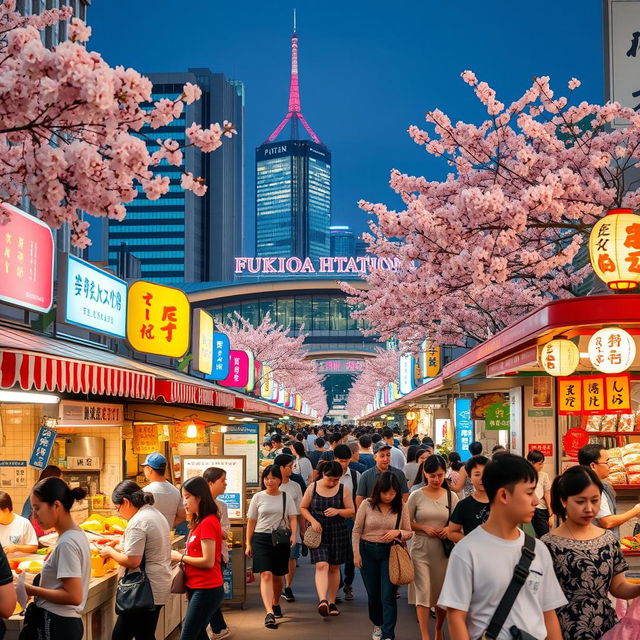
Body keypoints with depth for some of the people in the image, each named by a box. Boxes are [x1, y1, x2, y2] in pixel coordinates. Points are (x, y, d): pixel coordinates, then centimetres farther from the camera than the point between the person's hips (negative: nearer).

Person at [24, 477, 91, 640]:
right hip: (66, 621, 9)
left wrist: (33, 590, -13)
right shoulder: (77, 534, 8)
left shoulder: (67, 543, -19)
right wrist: (39, 584, 5)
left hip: (55, 625, -9)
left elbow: (73, 596, -22)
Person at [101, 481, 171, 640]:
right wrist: (120, 549, 16)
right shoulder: (156, 514, 13)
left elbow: (132, 561, -21)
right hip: (160, 587, 10)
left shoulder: (138, 522, -17)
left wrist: (110, 552, -5)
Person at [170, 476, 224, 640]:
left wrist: (181, 557, -10)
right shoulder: (199, 522, 12)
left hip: (206, 590, -10)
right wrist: (181, 554, 4)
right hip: (198, 588, 10)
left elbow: (208, 561, -20)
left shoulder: (208, 523, -16)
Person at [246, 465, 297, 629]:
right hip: (261, 538, -2)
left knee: (277, 576, 12)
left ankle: (275, 603, 38)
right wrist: (248, 544, 4)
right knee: (266, 574, -16)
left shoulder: (286, 497, 7)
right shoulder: (258, 497, 4)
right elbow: (251, 522, 7)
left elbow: (293, 518, 1)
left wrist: (293, 534, -18)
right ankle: (269, 613, -25)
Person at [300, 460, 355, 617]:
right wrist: (313, 521, -10)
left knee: (334, 568, 9)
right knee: (321, 565, -17)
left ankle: (332, 602, 20)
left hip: (338, 533, 2)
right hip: (318, 533, -2)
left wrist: (337, 511, -15)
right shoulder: (313, 488, -1)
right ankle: (323, 600, -28)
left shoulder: (343, 490, 1)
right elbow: (303, 507, 7)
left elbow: (352, 511, 4)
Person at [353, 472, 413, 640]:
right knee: (373, 593, 14)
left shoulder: (401, 507, -3)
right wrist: (356, 553, -2)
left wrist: (398, 532, -16)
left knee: (388, 595, -7)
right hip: (368, 551, 1)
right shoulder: (366, 505, -5)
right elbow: (356, 531, 2)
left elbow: (409, 533, 4)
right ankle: (378, 624, 37)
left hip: (390, 552, -1)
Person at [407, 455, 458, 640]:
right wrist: (424, 528, -13)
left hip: (444, 550, 2)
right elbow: (406, 522, 2)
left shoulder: (451, 496, 2)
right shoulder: (416, 496, -3)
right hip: (421, 550, -2)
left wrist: (450, 529, -12)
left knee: (443, 592, 12)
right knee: (423, 592, -7)